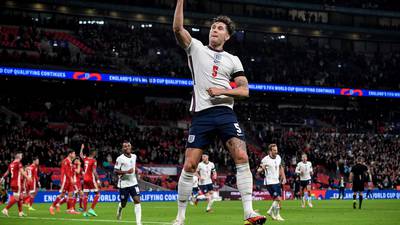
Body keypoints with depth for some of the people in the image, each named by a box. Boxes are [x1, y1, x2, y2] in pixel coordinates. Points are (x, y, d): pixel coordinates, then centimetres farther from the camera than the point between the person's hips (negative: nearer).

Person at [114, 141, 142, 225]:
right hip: (123, 184, -4)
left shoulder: (134, 156, 5)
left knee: (137, 200, -11)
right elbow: (115, 171, -16)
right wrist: (126, 172, -26)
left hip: (133, 183, 4)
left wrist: (136, 170, 11)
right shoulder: (120, 159, -13)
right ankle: (119, 208, 46)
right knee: (123, 204, 8)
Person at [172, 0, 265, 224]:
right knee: (190, 165, -5)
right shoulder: (196, 48, 11)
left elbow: (244, 90, 9)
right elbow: (178, 28, -4)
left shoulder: (233, 60, 15)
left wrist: (222, 91, -8)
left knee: (242, 157, -17)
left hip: (225, 112, 1)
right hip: (201, 114, -1)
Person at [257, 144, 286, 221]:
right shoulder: (265, 160, -15)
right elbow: (259, 170, -12)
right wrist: (261, 168, -35)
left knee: (277, 199, 11)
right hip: (270, 182, -7)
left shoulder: (278, 157, 4)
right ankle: (277, 215, 2)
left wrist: (283, 177, 14)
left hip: (277, 181, 7)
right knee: (278, 199, -12)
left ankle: (271, 211, 32)